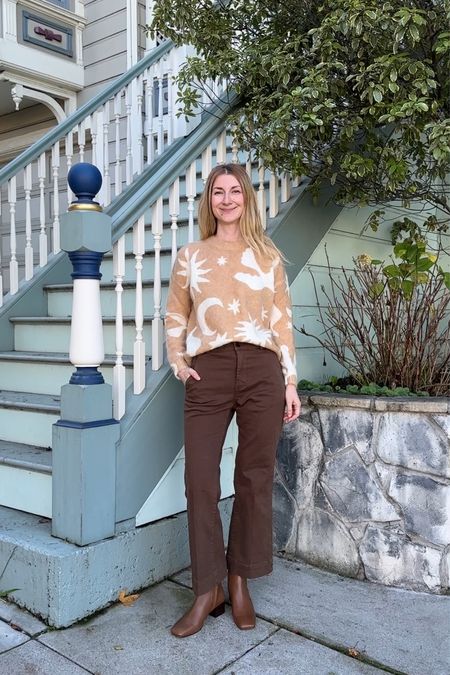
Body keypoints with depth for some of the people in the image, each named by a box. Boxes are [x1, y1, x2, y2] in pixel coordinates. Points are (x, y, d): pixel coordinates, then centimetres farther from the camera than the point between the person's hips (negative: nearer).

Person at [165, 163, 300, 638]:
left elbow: (282, 320, 10)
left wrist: (291, 381, 4)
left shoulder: (268, 255, 13)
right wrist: (178, 363, 2)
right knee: (200, 479, -2)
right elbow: (175, 316, 17)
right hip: (209, 372, 0)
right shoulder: (190, 256, 13)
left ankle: (240, 581, 22)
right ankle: (208, 589, 12)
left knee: (255, 478, 5)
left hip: (261, 371, 0)